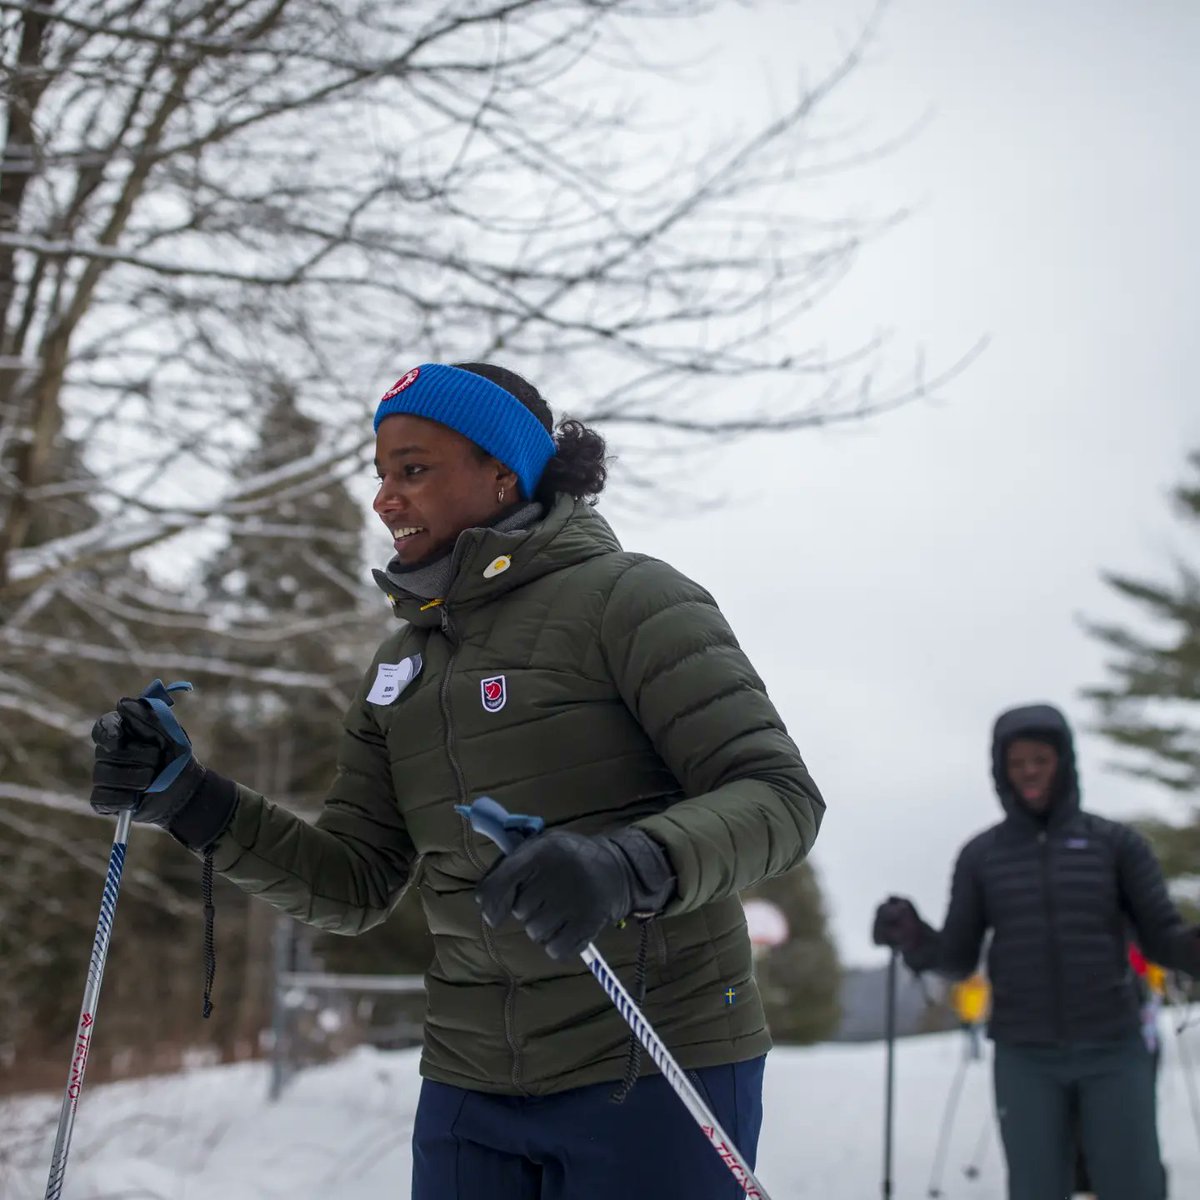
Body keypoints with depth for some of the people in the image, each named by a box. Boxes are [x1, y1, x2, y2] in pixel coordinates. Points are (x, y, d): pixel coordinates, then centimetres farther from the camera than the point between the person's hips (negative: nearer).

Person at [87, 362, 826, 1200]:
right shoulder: (403, 665, 12)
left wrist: (627, 867, -34)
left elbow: (778, 795, -15)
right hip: (470, 1090, 6)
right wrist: (193, 802, -3)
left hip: (653, 1077, -5)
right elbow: (357, 887, 11)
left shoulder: (628, 598, -8)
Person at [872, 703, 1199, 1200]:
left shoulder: (1115, 842, 3)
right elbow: (958, 958, 7)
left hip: (1113, 1051, 0)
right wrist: (913, 938, -14)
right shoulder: (981, 855, 6)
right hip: (1025, 1058, 1)